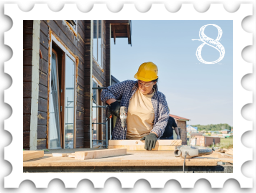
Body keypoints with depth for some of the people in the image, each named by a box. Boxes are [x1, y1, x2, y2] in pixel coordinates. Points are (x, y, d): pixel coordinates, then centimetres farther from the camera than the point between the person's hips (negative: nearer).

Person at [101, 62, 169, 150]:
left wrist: (153, 134, -15)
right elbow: (105, 92, 10)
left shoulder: (160, 98, 5)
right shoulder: (128, 86, 4)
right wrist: (112, 102, -12)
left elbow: (162, 120, 3)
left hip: (146, 141, 0)